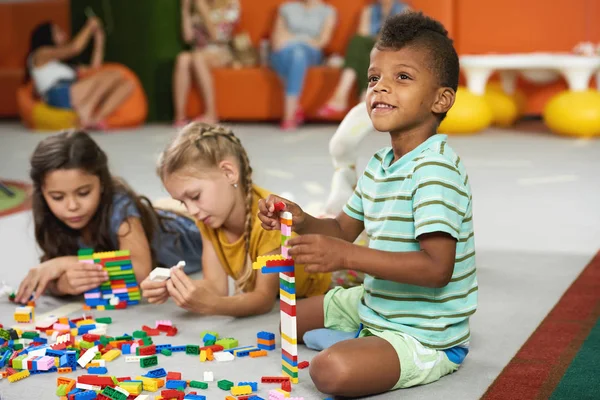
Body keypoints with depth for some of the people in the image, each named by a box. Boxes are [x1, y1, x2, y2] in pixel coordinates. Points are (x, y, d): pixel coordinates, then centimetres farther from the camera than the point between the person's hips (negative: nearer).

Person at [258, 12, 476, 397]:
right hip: (372, 305, 9)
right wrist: (303, 222, -6)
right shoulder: (379, 166, 5)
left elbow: (437, 268, -33)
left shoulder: (435, 168, -26)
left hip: (424, 336, -9)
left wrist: (346, 256, -38)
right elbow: (344, 228, 16)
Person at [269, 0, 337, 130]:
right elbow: (276, 36, 16)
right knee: (287, 50, -37)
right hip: (283, 54, 2)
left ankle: (289, 114, -47)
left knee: (298, 52, -39)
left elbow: (324, 38, 3)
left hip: (310, 53, -1)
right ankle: (295, 108, -38)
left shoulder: (327, 11, 17)